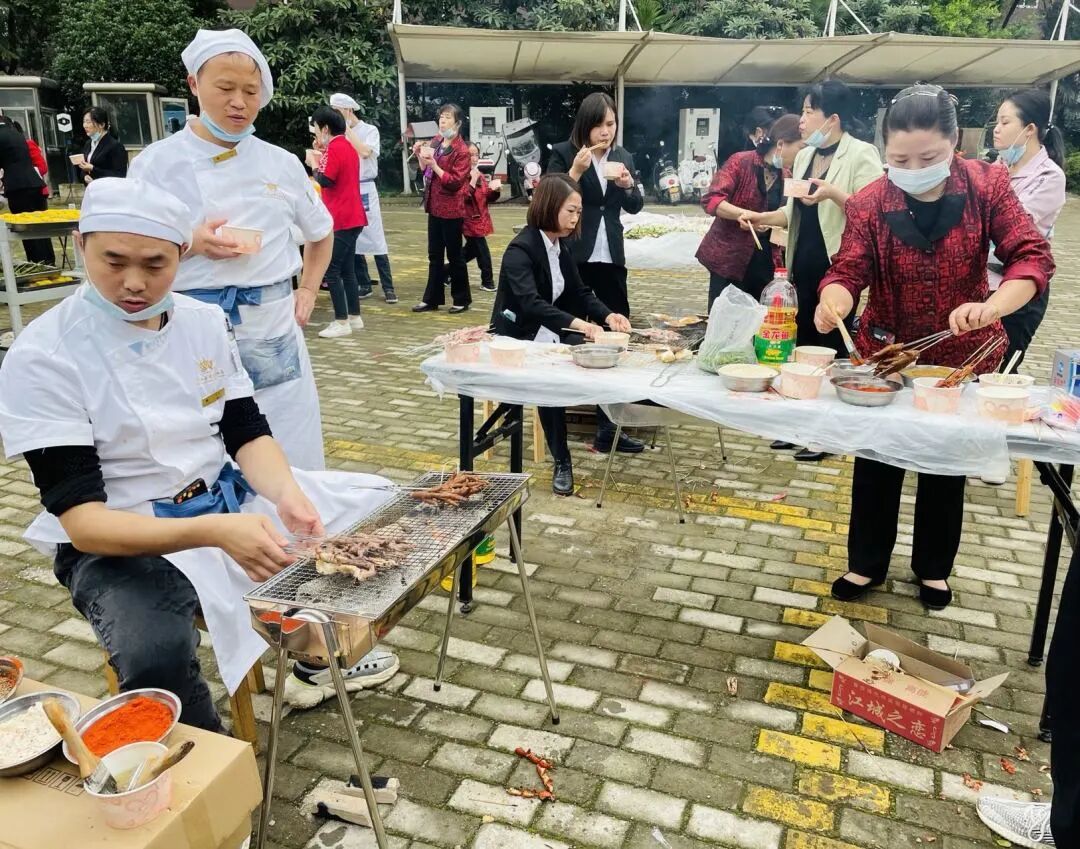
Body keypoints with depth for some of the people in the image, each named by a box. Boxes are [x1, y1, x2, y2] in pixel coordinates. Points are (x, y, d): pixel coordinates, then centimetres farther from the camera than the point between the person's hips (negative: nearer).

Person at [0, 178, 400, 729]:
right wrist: (214, 532, -37)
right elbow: (83, 521, -21)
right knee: (157, 656, -35)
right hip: (120, 542, -5)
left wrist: (286, 494, -20)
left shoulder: (204, 321, 1)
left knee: (376, 509, -1)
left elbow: (248, 433, 3)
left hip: (228, 500, 6)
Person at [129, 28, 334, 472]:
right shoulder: (156, 164, -3)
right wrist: (191, 245, -17)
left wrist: (307, 291, 11)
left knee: (292, 461, 7)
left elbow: (321, 233, 22)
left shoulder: (281, 163, 6)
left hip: (272, 326, 3)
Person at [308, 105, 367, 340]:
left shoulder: (335, 148, -14)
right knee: (347, 269, 14)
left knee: (331, 270, -6)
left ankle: (341, 322, -6)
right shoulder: (347, 146, 15)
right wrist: (322, 156, 13)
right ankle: (354, 317, 18)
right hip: (352, 218, 10)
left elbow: (325, 181, -19)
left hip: (341, 220, -10)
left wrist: (314, 164, -3)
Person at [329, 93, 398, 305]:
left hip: (365, 190, -4)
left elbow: (365, 152, -20)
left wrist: (348, 129, -13)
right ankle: (364, 284, 16)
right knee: (351, 240, 6)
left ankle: (388, 287, -1)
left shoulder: (370, 130, -2)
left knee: (375, 238, -4)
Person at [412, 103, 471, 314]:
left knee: (454, 255, 2)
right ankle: (432, 298, 19)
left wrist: (433, 164, -23)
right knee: (434, 255, 12)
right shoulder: (435, 142, 10)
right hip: (434, 206, 7)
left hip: (451, 210, -7)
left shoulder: (461, 150, -12)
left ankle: (462, 299, 14)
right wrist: (419, 156, 2)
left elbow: (454, 181, -19)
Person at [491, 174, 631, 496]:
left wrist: (607, 315, -12)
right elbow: (530, 302, -36)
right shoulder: (520, 249, -21)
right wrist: (575, 323, -49)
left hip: (548, 334, 8)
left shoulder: (561, 246, 5)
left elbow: (579, 293, 8)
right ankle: (562, 463, -18)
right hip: (518, 339, -8)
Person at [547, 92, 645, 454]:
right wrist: (576, 171, -21)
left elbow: (636, 206, 11)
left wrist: (627, 184, -9)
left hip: (610, 258, 4)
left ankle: (609, 425, 5)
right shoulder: (563, 153, -3)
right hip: (573, 256, -4)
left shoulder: (623, 157, 11)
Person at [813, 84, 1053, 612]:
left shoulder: (986, 186, -12)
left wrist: (992, 307, -37)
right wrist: (833, 303, -44)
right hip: (885, 352, 0)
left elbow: (1031, 256, -18)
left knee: (946, 466, 15)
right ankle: (866, 564, 29)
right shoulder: (870, 203, -12)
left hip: (962, 354, 0)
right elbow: (848, 270, -20)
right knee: (875, 464, 9)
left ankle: (934, 568, 36)